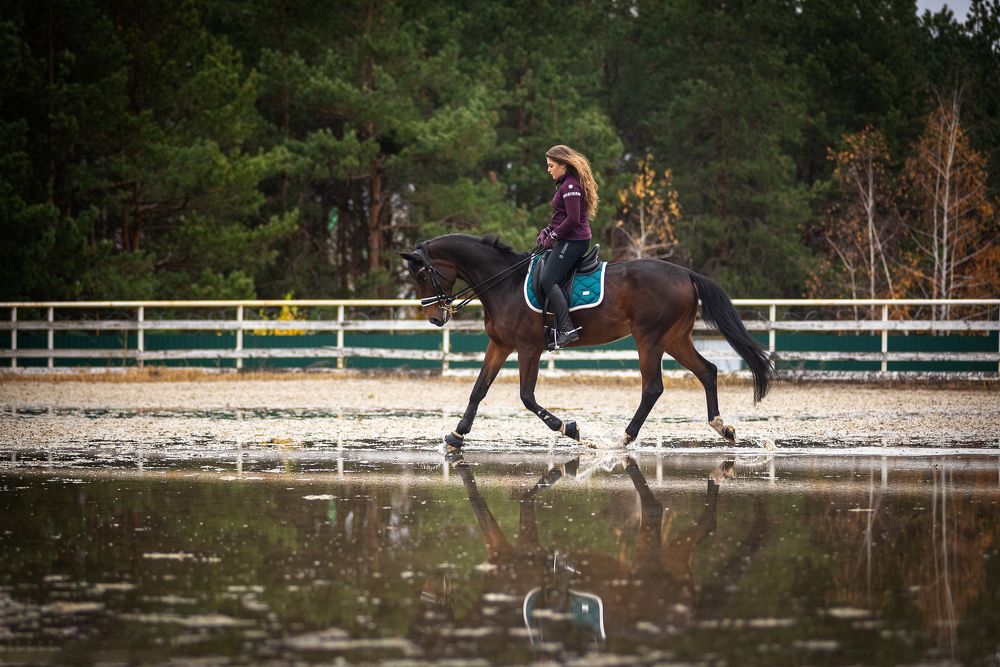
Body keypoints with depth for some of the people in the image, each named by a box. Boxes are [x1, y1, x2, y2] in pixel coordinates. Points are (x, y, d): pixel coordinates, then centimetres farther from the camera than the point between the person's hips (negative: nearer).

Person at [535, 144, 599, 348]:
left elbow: (573, 219, -22)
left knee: (548, 280, -20)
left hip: (572, 240, -11)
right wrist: (547, 230, 10)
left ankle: (567, 329, -27)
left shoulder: (570, 186, -15)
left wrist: (553, 236, -13)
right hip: (570, 241, 11)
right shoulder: (567, 184, 18)